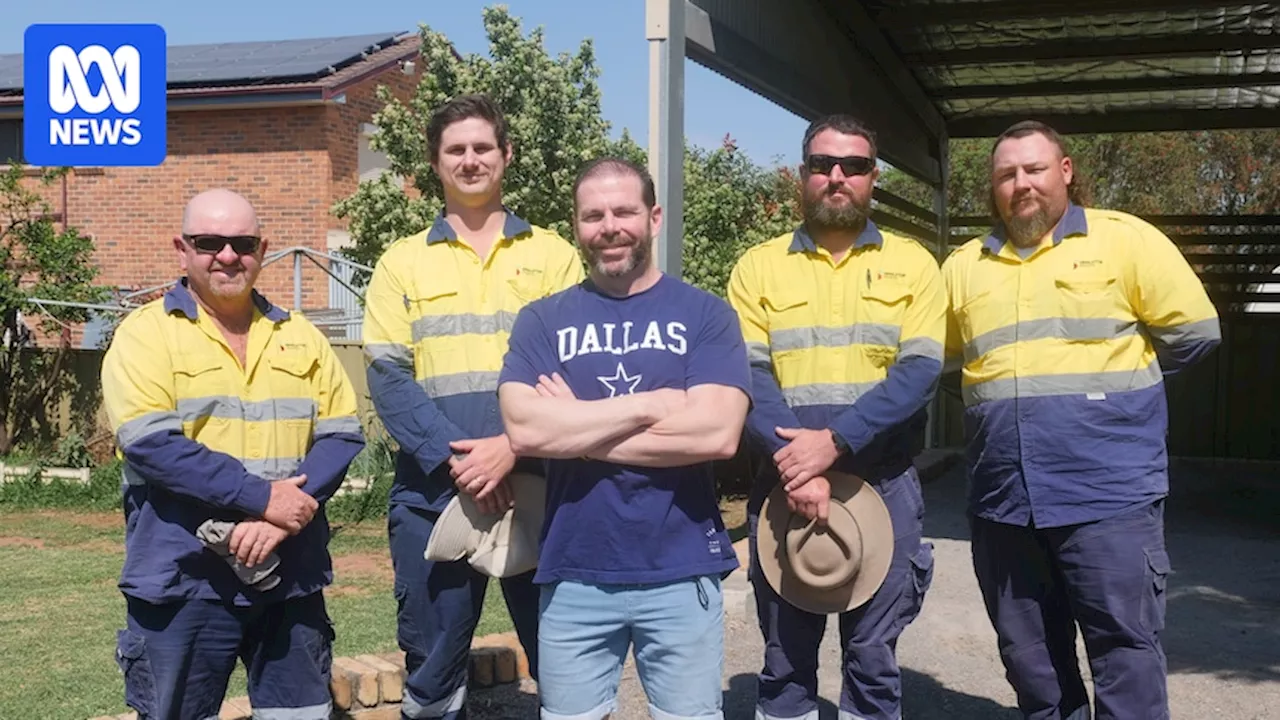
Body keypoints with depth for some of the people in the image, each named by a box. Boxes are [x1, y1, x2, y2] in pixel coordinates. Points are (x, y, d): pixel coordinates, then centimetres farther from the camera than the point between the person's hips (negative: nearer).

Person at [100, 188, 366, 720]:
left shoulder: (300, 337, 10)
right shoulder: (145, 333, -2)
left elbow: (342, 433, 4)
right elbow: (149, 442, -15)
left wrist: (286, 515, -13)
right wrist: (261, 497, -19)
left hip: (292, 576, 4)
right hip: (183, 580, -4)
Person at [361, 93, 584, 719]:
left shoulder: (553, 254, 7)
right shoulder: (402, 261, 8)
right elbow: (388, 377, -1)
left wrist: (512, 447, -16)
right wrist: (453, 459, -15)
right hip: (433, 494, 1)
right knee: (432, 670, 11)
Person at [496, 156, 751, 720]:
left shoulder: (706, 314, 0)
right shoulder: (541, 320, 4)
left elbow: (717, 433, -15)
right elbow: (524, 428, -12)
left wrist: (574, 428, -11)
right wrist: (653, 404, -13)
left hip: (682, 574, -1)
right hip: (573, 577, 1)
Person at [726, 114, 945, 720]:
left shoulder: (912, 264, 5)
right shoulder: (757, 267, 5)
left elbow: (920, 371, -7)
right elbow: (748, 376, -4)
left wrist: (834, 441, -19)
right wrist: (795, 462, -18)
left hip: (884, 484, 0)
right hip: (786, 484, 0)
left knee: (873, 658, 9)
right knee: (785, 656, 10)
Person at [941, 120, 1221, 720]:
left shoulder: (1124, 240, 1)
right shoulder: (963, 266, 12)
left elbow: (1193, 331, 1)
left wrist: (1112, 375, 7)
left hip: (1108, 493, -4)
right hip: (1002, 501, 4)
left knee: (1125, 649, 0)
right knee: (1028, 656, 14)